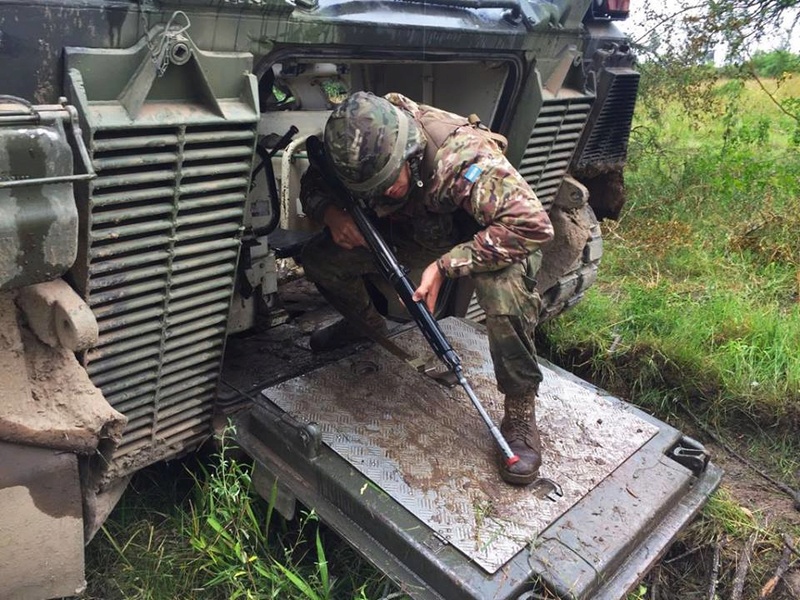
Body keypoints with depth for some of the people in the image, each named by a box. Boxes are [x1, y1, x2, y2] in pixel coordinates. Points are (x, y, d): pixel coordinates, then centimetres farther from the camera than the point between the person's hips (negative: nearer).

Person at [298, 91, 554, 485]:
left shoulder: (462, 157, -39)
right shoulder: (360, 152, -22)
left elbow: (533, 225, -43)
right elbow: (312, 184, -3)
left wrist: (445, 266, -44)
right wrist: (331, 212, -27)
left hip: (486, 240, -5)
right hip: (417, 234, 5)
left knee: (505, 293, -40)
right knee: (318, 258, -7)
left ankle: (520, 414, -17)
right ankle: (367, 324, 23)